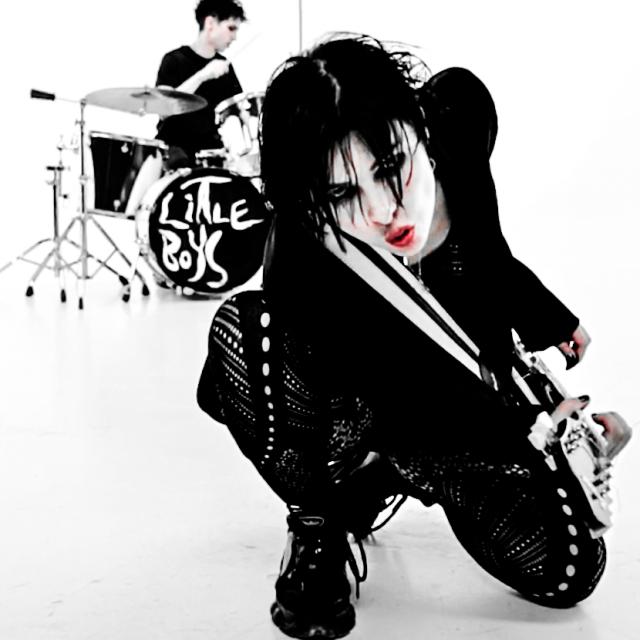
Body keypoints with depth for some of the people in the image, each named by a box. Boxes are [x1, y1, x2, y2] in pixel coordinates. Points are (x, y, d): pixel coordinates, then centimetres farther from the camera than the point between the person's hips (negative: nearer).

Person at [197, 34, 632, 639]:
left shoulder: (458, 116, -22)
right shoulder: (308, 270, -37)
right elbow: (414, 402, -26)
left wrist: (549, 318, 13)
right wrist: (534, 421, -36)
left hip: (472, 406, 5)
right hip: (355, 410, -4)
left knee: (566, 572, -11)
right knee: (242, 324, -35)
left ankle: (385, 476, 16)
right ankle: (317, 527, -8)